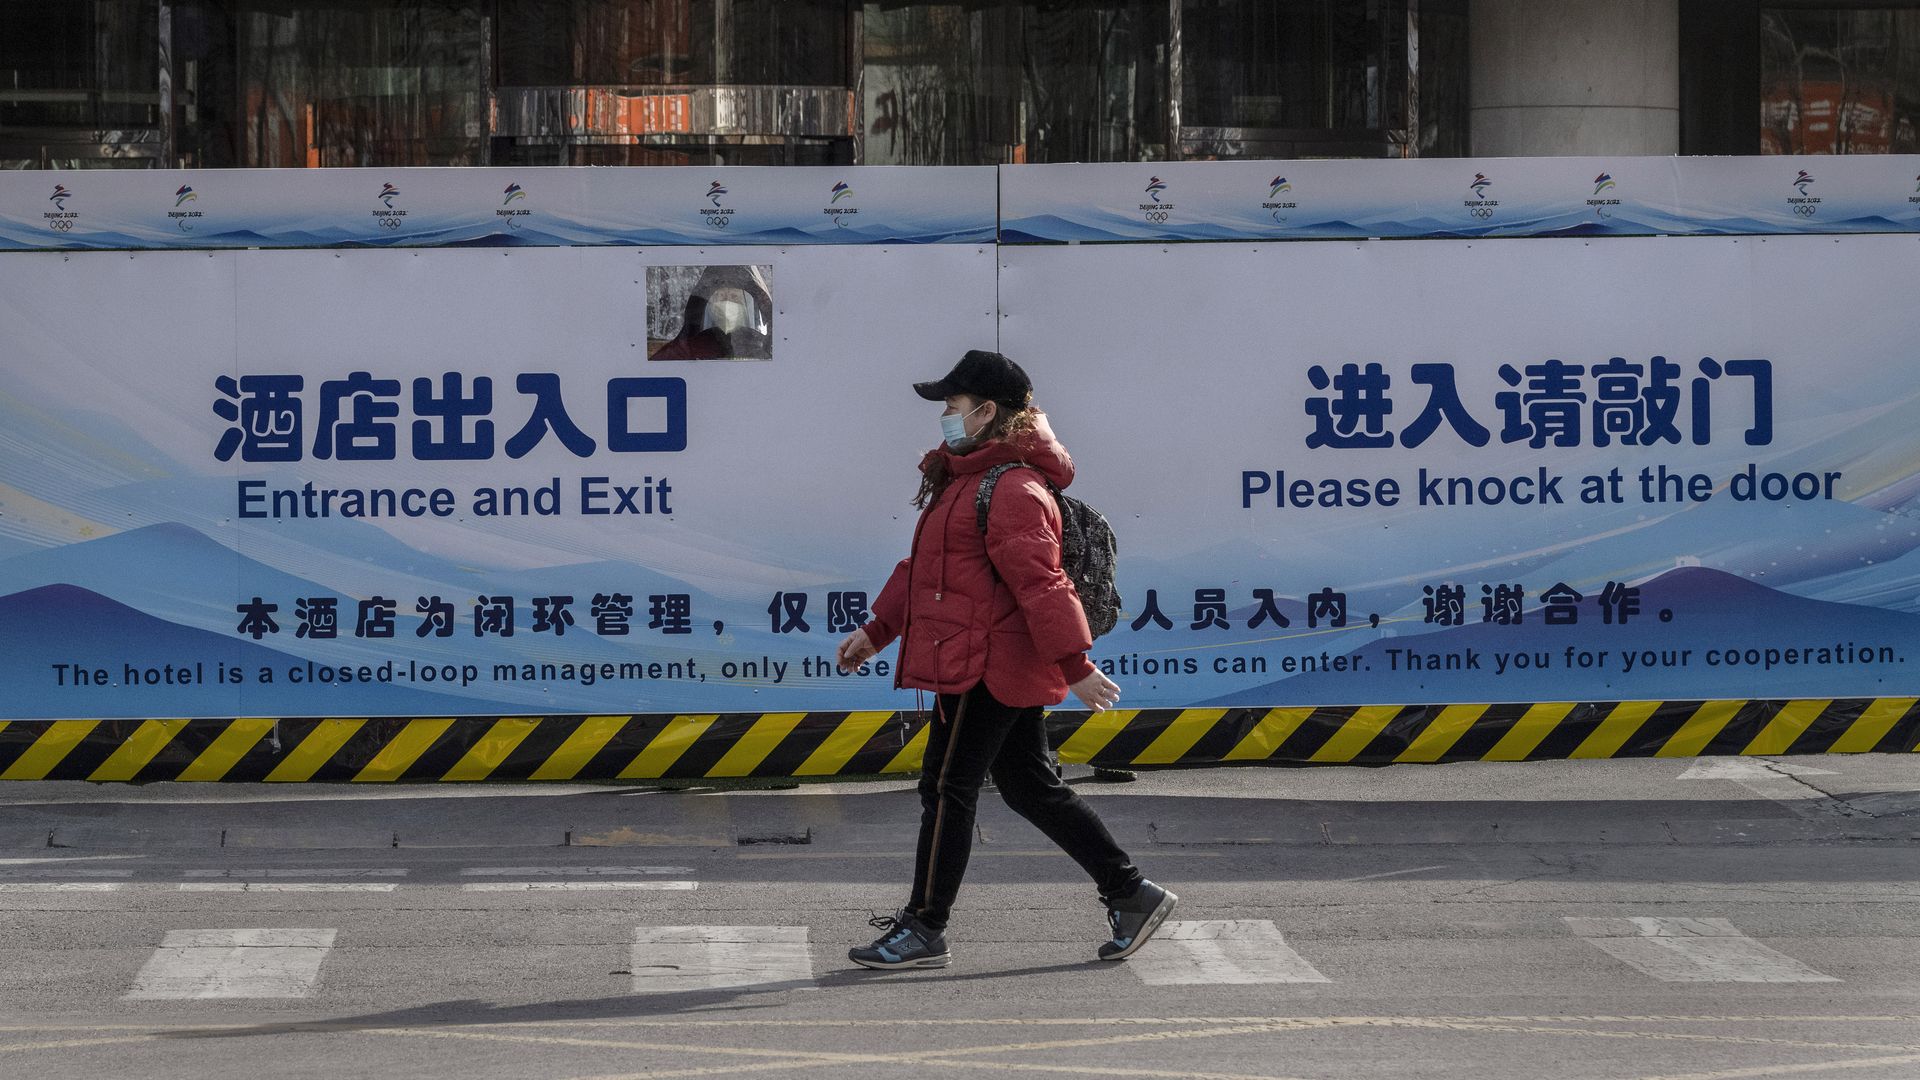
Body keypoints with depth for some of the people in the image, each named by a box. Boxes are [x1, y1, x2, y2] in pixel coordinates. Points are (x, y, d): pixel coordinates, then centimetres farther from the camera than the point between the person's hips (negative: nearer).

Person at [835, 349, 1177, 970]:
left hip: (987, 666, -11)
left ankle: (924, 930, 4)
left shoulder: (1012, 490, -17)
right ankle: (1131, 896, 16)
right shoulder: (965, 479, 18)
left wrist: (1075, 665, -27)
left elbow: (1038, 582, -23)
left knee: (947, 789, -4)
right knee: (1030, 789, 13)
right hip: (1007, 668, 11)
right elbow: (923, 566, 25)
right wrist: (877, 630, 24)